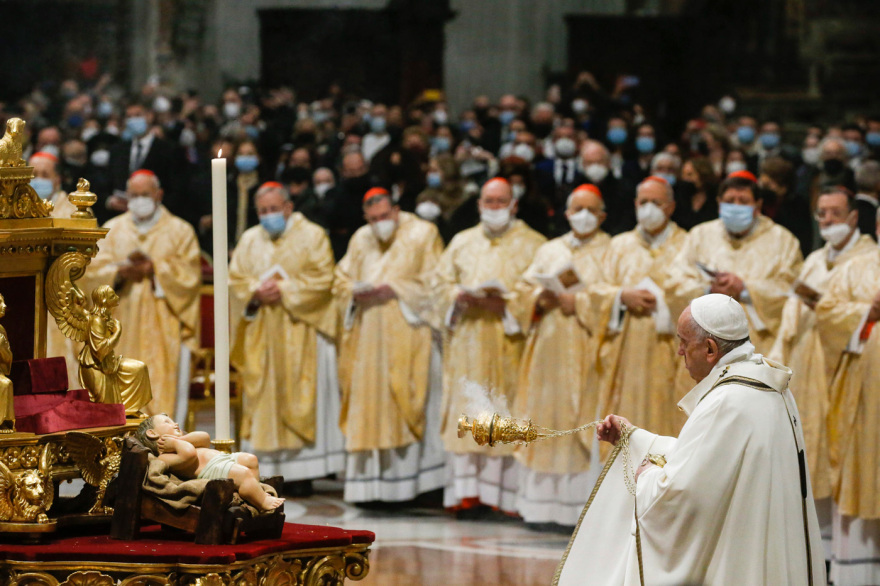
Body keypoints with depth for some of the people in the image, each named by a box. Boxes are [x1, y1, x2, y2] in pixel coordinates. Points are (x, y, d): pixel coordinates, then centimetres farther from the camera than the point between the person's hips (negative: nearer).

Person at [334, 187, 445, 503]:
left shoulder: (423, 234, 2)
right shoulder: (361, 240, 16)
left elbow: (432, 281, -5)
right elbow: (341, 281, 15)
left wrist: (394, 290, -15)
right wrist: (356, 293, -7)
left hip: (407, 336, -4)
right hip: (368, 340, 5)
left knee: (406, 404, -8)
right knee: (368, 406, 1)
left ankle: (411, 482, -5)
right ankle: (369, 484, 2)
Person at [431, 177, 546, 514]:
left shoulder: (531, 244, 7)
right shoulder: (462, 242, 17)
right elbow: (440, 282, 11)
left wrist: (506, 302, -15)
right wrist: (461, 297, -9)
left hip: (508, 343, -3)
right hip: (466, 343, 3)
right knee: (468, 411, -2)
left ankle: (503, 492, -7)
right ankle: (467, 490, -3)